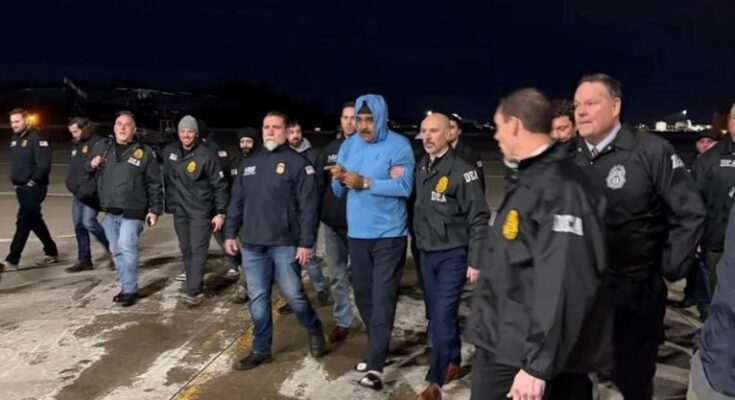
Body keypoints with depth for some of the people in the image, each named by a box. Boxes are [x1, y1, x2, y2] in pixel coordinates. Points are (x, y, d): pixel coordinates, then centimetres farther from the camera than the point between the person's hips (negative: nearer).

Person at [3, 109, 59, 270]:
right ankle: (51, 252, 27)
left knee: (23, 223, -8)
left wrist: (32, 181, -18)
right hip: (21, 188, 9)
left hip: (33, 188, -9)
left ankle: (12, 260, -6)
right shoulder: (15, 139, 12)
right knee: (35, 221, 15)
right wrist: (15, 181, 12)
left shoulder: (37, 139, -14)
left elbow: (44, 164, -21)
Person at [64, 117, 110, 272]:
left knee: (89, 222, -14)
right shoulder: (75, 145, 17)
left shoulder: (97, 143, -10)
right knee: (79, 225, 9)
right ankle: (84, 260, 17)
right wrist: (71, 183, 14)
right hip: (77, 192, 9)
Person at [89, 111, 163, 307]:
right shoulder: (102, 147, 7)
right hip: (109, 211, 5)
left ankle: (129, 289, -2)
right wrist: (91, 165, -4)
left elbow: (154, 184, -2)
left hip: (132, 212, -5)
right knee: (116, 251, 12)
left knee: (126, 248, -14)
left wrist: (155, 209, -6)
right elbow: (85, 171, 20)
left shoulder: (145, 153, -5)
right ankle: (126, 287, 25)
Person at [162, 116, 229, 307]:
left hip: (201, 210, -5)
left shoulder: (206, 155, -12)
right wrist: (168, 202, 12)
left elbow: (219, 185, -10)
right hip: (179, 209, 6)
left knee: (198, 249, -8)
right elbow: (166, 178, 17)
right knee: (186, 250, 10)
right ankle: (196, 287, 19)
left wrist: (220, 212, -12)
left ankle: (193, 291, -8)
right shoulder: (169, 152, 4)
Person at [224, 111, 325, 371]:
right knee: (257, 299, 9)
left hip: (285, 245, -5)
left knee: (293, 294, 0)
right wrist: (230, 233, 11)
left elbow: (308, 206, -10)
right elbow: (237, 202, 17)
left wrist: (306, 242, -14)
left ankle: (314, 330, 28)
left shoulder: (298, 163, -5)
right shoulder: (248, 164, 13)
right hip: (252, 245, 5)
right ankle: (261, 350, 22)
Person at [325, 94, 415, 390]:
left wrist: (364, 182, -23)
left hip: (389, 235, -6)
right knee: (363, 295, 14)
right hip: (357, 233, 6)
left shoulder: (398, 145, -9)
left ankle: (376, 366, -3)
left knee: (382, 298, -6)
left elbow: (404, 187, -18)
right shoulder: (348, 145, 8)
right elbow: (339, 192, 9)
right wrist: (339, 179, -14)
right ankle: (378, 349, 31)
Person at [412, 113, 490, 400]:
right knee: (437, 313, 15)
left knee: (443, 316, -5)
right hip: (427, 254, 7)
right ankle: (453, 362, 34)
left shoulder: (462, 171, -14)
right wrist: (419, 243, 12)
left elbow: (478, 219, -13)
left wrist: (475, 260, -14)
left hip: (453, 255, -6)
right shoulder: (421, 168, 6)